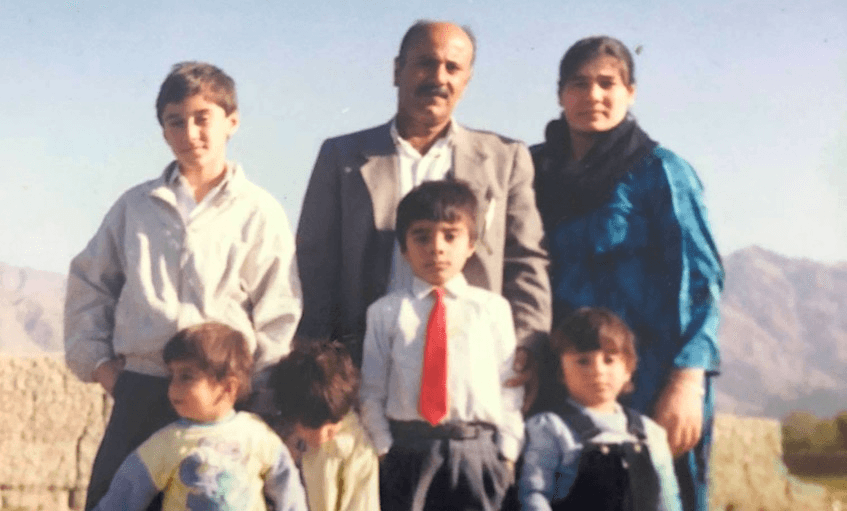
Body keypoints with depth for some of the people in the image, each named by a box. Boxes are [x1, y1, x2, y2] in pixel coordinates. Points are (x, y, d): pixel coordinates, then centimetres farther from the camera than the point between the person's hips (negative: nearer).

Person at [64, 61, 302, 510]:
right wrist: (97, 359, 8)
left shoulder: (260, 212, 0)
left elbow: (278, 316, 0)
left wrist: (257, 399, -4)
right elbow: (88, 283, 16)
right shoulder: (136, 205, 8)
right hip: (139, 393, 2)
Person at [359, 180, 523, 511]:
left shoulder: (492, 308, 5)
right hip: (407, 449, 0)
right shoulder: (385, 312, 4)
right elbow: (372, 390, 5)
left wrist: (507, 450, -1)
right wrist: (382, 446, -3)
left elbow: (509, 383, 5)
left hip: (476, 449, 0)